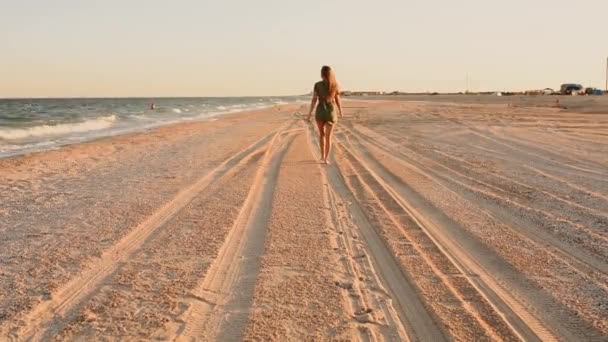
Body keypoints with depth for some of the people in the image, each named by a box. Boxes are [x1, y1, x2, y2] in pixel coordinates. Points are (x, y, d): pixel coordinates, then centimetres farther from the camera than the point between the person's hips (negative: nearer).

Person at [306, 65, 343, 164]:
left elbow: (314, 100, -9)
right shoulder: (335, 85, -3)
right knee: (328, 136, 6)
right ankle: (326, 159, -1)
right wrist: (340, 111, 19)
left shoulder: (317, 85, -7)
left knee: (321, 134, 21)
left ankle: (323, 156, 21)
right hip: (330, 112, 0)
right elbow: (337, 101, 2)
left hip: (320, 112, 0)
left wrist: (309, 113, -2)